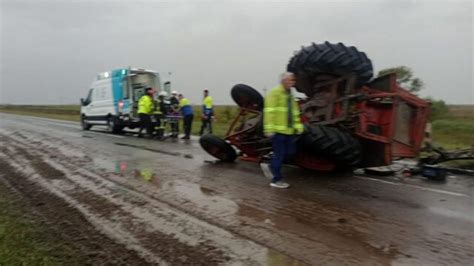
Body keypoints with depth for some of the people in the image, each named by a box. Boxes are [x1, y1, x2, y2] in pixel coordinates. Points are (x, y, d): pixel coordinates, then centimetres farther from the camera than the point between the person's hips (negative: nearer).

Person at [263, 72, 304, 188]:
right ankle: (276, 180, 9)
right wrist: (269, 128, -20)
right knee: (279, 155, -2)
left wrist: (298, 125, 10)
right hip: (278, 131, -8)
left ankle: (273, 165, 32)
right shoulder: (274, 93, -8)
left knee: (290, 152, 11)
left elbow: (295, 112, 19)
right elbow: (269, 112, -15)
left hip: (288, 131, 8)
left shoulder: (290, 95, 18)